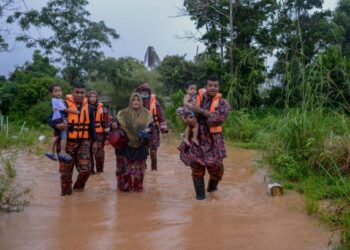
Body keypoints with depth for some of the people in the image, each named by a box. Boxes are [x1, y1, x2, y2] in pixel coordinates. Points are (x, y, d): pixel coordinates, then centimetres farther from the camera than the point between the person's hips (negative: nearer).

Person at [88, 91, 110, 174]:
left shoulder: (102, 109, -1)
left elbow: (106, 122, 2)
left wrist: (106, 133, 0)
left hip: (99, 134, -1)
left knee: (99, 153, -1)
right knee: (89, 153, 3)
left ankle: (100, 170, 14)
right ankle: (90, 170, 14)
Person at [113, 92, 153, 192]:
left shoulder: (146, 113, 1)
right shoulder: (123, 113, -2)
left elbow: (152, 126, 5)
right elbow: (117, 123, 3)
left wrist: (147, 130, -16)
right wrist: (114, 125, -20)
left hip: (140, 145, 1)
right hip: (125, 144, -1)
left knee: (138, 167, 8)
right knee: (125, 167, 0)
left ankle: (137, 186, 22)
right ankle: (124, 186, 16)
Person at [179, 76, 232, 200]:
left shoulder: (222, 102, -3)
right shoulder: (196, 98, 2)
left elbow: (220, 116, -21)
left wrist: (201, 111, -22)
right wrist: (187, 119, -19)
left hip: (213, 140, -1)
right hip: (196, 138, 1)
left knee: (216, 167, 1)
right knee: (196, 166, 3)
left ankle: (212, 186, 33)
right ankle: (200, 193, 18)